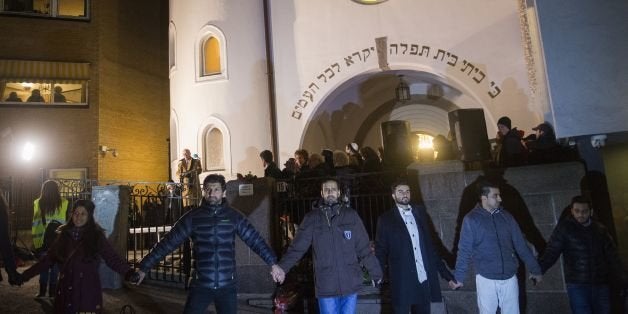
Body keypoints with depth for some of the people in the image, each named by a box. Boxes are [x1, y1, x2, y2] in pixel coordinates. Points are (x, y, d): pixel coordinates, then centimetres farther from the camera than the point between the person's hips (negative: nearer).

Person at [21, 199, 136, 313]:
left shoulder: (96, 235, -6)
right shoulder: (64, 234, 5)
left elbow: (112, 257, -15)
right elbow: (48, 259, 10)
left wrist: (127, 272, -30)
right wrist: (27, 274, 7)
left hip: (88, 290, -3)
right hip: (66, 289, 3)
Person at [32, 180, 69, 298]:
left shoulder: (37, 203, -3)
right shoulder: (64, 203, -6)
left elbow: (35, 224, -1)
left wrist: (35, 241, 6)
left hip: (42, 241, 1)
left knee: (43, 267, 14)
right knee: (56, 267, 9)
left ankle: (42, 293, 18)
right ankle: (52, 293, 13)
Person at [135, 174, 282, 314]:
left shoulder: (234, 216, 0)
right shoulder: (193, 217, -1)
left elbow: (255, 240, -2)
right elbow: (168, 242, 0)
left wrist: (273, 263, -9)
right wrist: (144, 267, -2)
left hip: (227, 286, 1)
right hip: (200, 285, 0)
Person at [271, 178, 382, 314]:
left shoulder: (351, 215, 2)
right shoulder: (311, 218, -1)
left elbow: (364, 248, 4)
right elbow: (297, 247, -5)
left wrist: (376, 273, 3)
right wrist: (282, 267, -18)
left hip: (351, 284, 1)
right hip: (326, 286, -1)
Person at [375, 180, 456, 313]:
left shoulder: (420, 212, 10)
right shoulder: (386, 219, 0)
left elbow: (430, 245, 11)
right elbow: (381, 250, -1)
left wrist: (446, 273, 9)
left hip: (425, 280, 3)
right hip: (402, 283, -3)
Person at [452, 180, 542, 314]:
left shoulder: (506, 217, 2)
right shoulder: (471, 219, -8)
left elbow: (521, 246, 8)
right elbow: (464, 251, -6)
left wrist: (535, 270, 10)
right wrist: (458, 277, -5)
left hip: (510, 278, 3)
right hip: (486, 279, -3)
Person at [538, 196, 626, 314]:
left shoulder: (600, 230, 7)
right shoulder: (564, 228, -4)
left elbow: (612, 257, 9)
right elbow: (551, 252, -8)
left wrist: (621, 282, 3)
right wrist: (538, 270, -22)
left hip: (601, 284, 4)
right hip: (577, 285, -4)